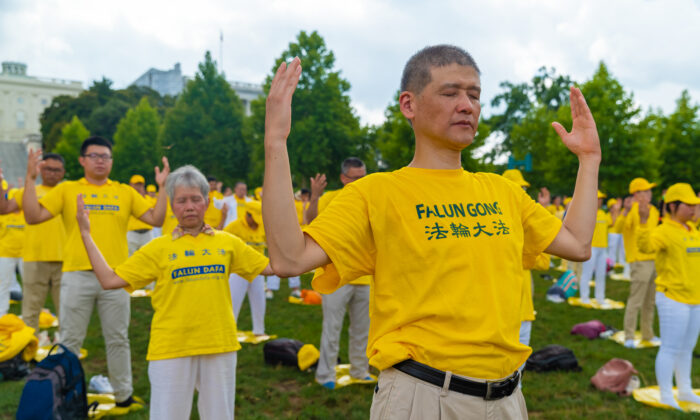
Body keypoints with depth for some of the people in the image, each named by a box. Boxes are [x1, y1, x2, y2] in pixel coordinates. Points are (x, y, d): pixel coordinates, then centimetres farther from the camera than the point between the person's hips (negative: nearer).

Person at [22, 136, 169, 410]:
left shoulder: (125, 192, 9)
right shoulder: (66, 190, 5)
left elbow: (156, 219, 2)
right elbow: (33, 216, -4)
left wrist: (162, 187, -5)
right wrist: (31, 179, -9)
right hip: (77, 276, -1)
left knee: (118, 339, 10)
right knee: (70, 340, 7)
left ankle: (124, 396, 23)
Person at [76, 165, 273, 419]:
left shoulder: (227, 243, 5)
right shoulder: (159, 248, 0)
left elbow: (271, 266, 8)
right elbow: (109, 280, -2)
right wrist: (86, 234, -3)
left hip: (219, 346, 2)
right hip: (171, 349, -1)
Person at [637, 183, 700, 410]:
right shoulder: (665, 231, -15)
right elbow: (647, 245, -37)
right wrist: (643, 224, -51)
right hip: (673, 299, -8)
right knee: (670, 349, -2)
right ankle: (666, 397, 9)